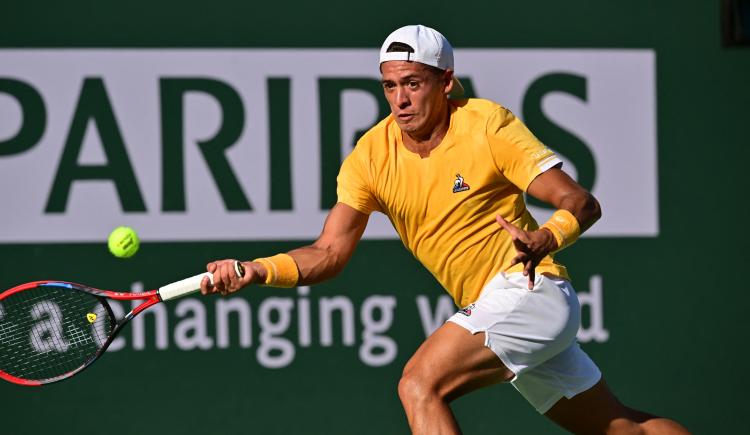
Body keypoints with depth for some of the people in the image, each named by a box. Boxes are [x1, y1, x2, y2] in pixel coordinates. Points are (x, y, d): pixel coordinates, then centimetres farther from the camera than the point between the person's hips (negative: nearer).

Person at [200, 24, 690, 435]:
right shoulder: (370, 156, -1)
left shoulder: (487, 124, -14)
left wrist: (545, 240, -37)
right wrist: (257, 270, -23)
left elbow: (581, 203, -16)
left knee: (420, 384, -23)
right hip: (489, 309, 7)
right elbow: (329, 253, -5)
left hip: (529, 291, -7)